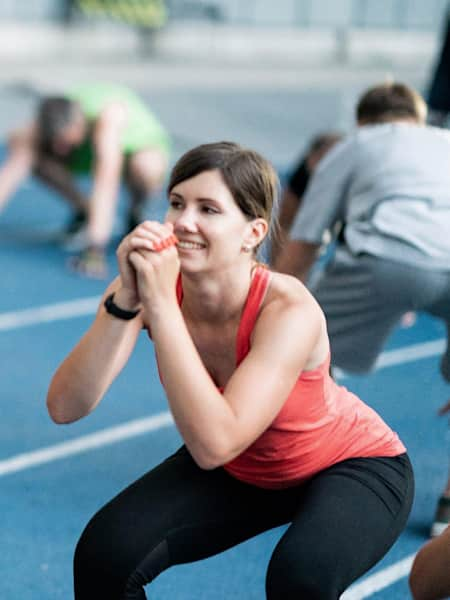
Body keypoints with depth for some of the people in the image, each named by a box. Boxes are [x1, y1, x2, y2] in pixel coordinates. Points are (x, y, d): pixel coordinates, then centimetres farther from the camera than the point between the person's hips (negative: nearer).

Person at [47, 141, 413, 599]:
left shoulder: (289, 310, -34)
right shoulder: (147, 284, -21)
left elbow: (214, 444, -43)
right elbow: (65, 407, -30)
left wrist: (160, 304, -44)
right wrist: (125, 301, -41)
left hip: (353, 466, -4)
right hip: (238, 471, 4)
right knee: (106, 552, -18)